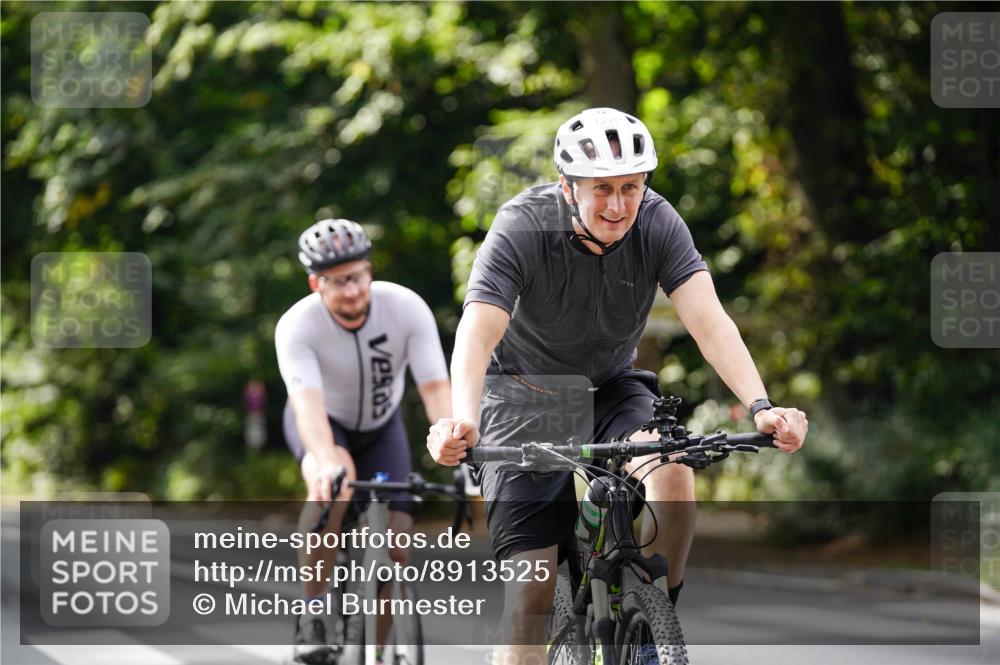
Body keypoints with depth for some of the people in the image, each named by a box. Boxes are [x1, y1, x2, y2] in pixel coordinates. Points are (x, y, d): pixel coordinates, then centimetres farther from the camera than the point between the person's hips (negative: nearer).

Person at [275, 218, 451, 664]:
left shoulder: (407, 309, -28)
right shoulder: (296, 326, -32)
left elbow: (437, 391, -34)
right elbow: (308, 404, -45)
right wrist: (327, 462, -64)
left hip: (381, 426, 3)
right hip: (323, 423, -2)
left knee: (395, 548, -12)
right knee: (332, 485, -37)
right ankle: (311, 616, -23)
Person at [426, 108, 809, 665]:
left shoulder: (657, 223, -17)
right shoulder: (523, 227, -25)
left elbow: (709, 321, -27)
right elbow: (477, 335, -35)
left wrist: (760, 407, -43)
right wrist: (462, 422, -55)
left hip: (612, 389, 2)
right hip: (527, 399, -2)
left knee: (673, 472, -30)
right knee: (531, 595, -13)